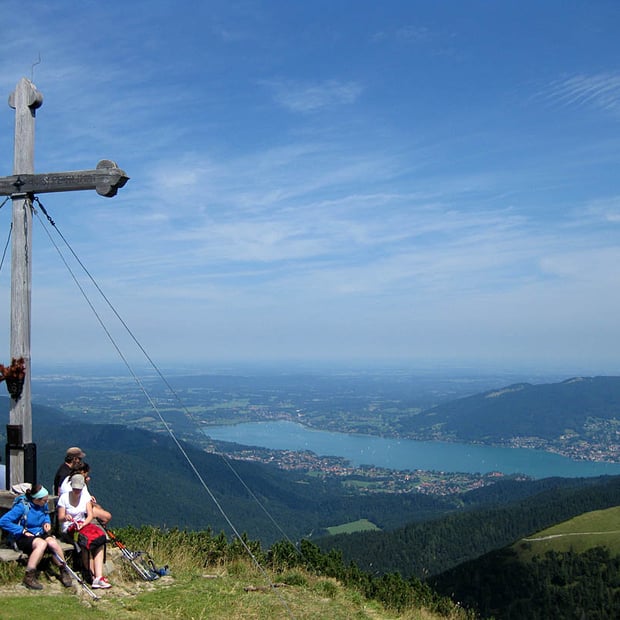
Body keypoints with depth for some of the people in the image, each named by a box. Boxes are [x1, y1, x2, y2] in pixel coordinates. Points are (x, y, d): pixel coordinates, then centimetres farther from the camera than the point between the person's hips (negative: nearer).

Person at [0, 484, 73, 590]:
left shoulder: (43, 505, 2)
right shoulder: (22, 506, -17)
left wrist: (47, 522, 4)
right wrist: (23, 531, -22)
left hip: (40, 533, 5)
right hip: (23, 538, -5)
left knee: (53, 542, -28)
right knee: (42, 543, -36)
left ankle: (64, 571, -9)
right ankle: (29, 577, -26)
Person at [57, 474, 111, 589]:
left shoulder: (86, 496, 6)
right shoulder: (64, 497, -4)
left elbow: (90, 515, -2)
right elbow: (60, 518, -6)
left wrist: (83, 524, -23)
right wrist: (65, 517, -30)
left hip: (83, 525, 4)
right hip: (68, 529, -4)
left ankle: (99, 577, -32)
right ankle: (94, 576, -25)